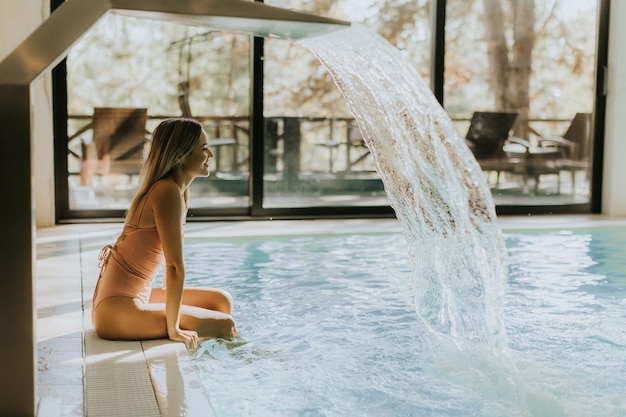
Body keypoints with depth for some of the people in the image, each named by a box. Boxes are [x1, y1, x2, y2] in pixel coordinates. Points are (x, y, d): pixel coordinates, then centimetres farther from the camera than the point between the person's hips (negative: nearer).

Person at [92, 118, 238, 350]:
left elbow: (172, 261, 16)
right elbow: (175, 267, -22)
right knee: (224, 325, -7)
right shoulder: (167, 192, -19)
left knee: (221, 301, 11)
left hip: (136, 296, 10)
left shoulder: (180, 190, 11)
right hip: (118, 309, -10)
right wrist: (173, 329, -18)